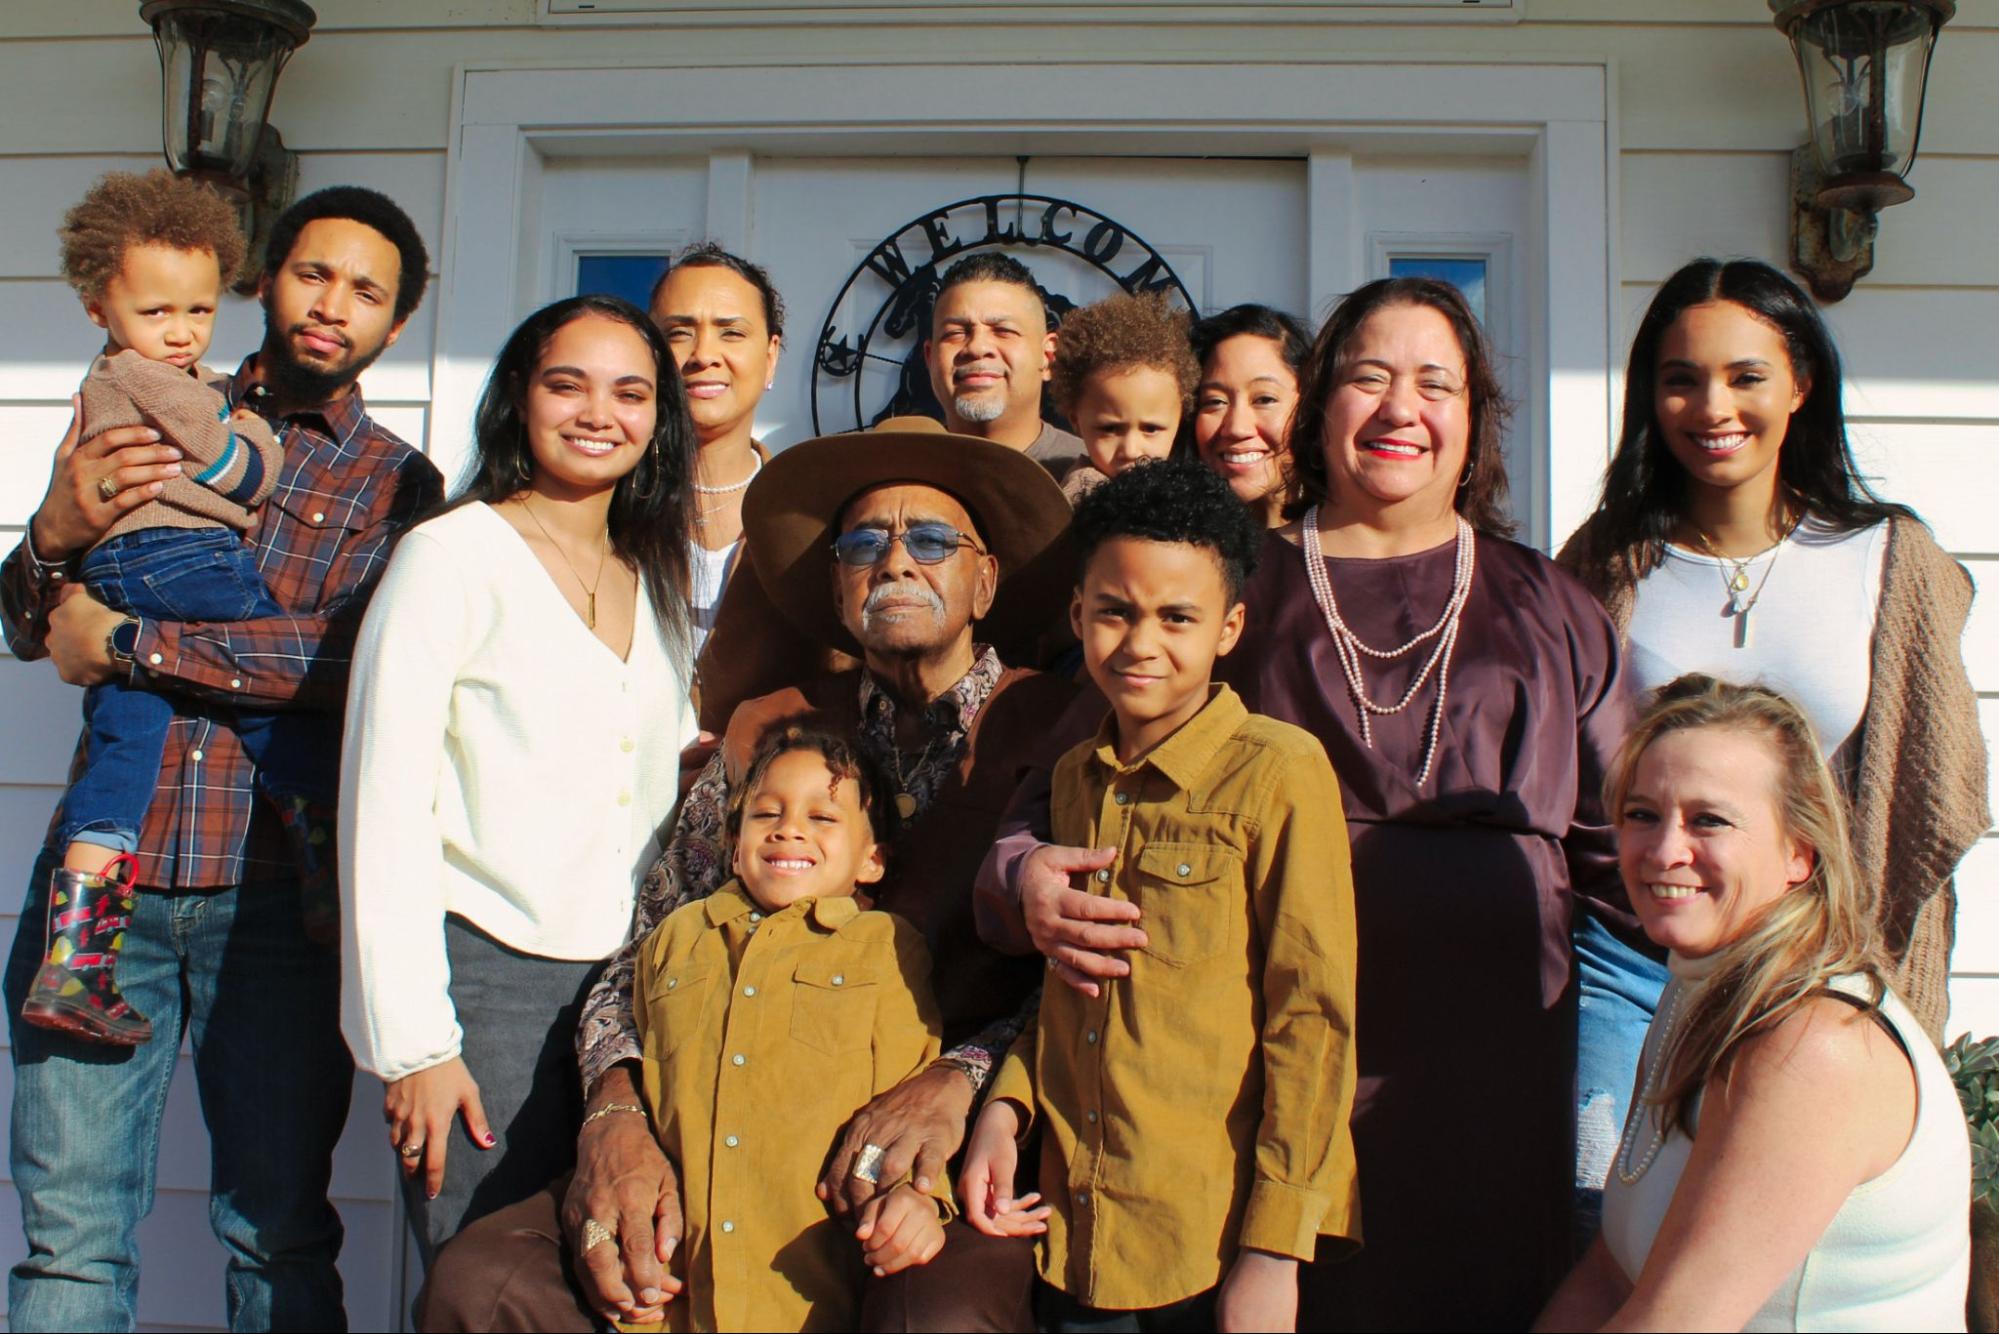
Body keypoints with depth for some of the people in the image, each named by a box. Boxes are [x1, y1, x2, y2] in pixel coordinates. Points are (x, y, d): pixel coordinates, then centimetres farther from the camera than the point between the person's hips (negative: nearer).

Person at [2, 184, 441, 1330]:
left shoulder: (396, 485, 7)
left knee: (280, 1227, 5)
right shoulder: (150, 420, 13)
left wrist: (125, 642, -11)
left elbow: (356, 656, -12)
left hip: (272, 886, -1)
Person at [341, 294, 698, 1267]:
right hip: (488, 976, -5)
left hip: (630, 990, 5)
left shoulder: (657, 582, 14)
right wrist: (412, 1040, -12)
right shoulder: (452, 555, -4)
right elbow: (386, 804, -9)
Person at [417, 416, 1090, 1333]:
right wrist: (614, 1117, -7)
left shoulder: (1061, 734, 2)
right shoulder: (765, 733, 13)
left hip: (960, 1157, -3)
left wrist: (961, 1079, -21)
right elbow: (648, 953, 11)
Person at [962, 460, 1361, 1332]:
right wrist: (1004, 1108, 1)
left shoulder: (1278, 774, -11)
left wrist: (1274, 1251, -13)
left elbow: (1314, 1020, -12)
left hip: (1218, 1251, -5)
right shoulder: (1076, 778, 7)